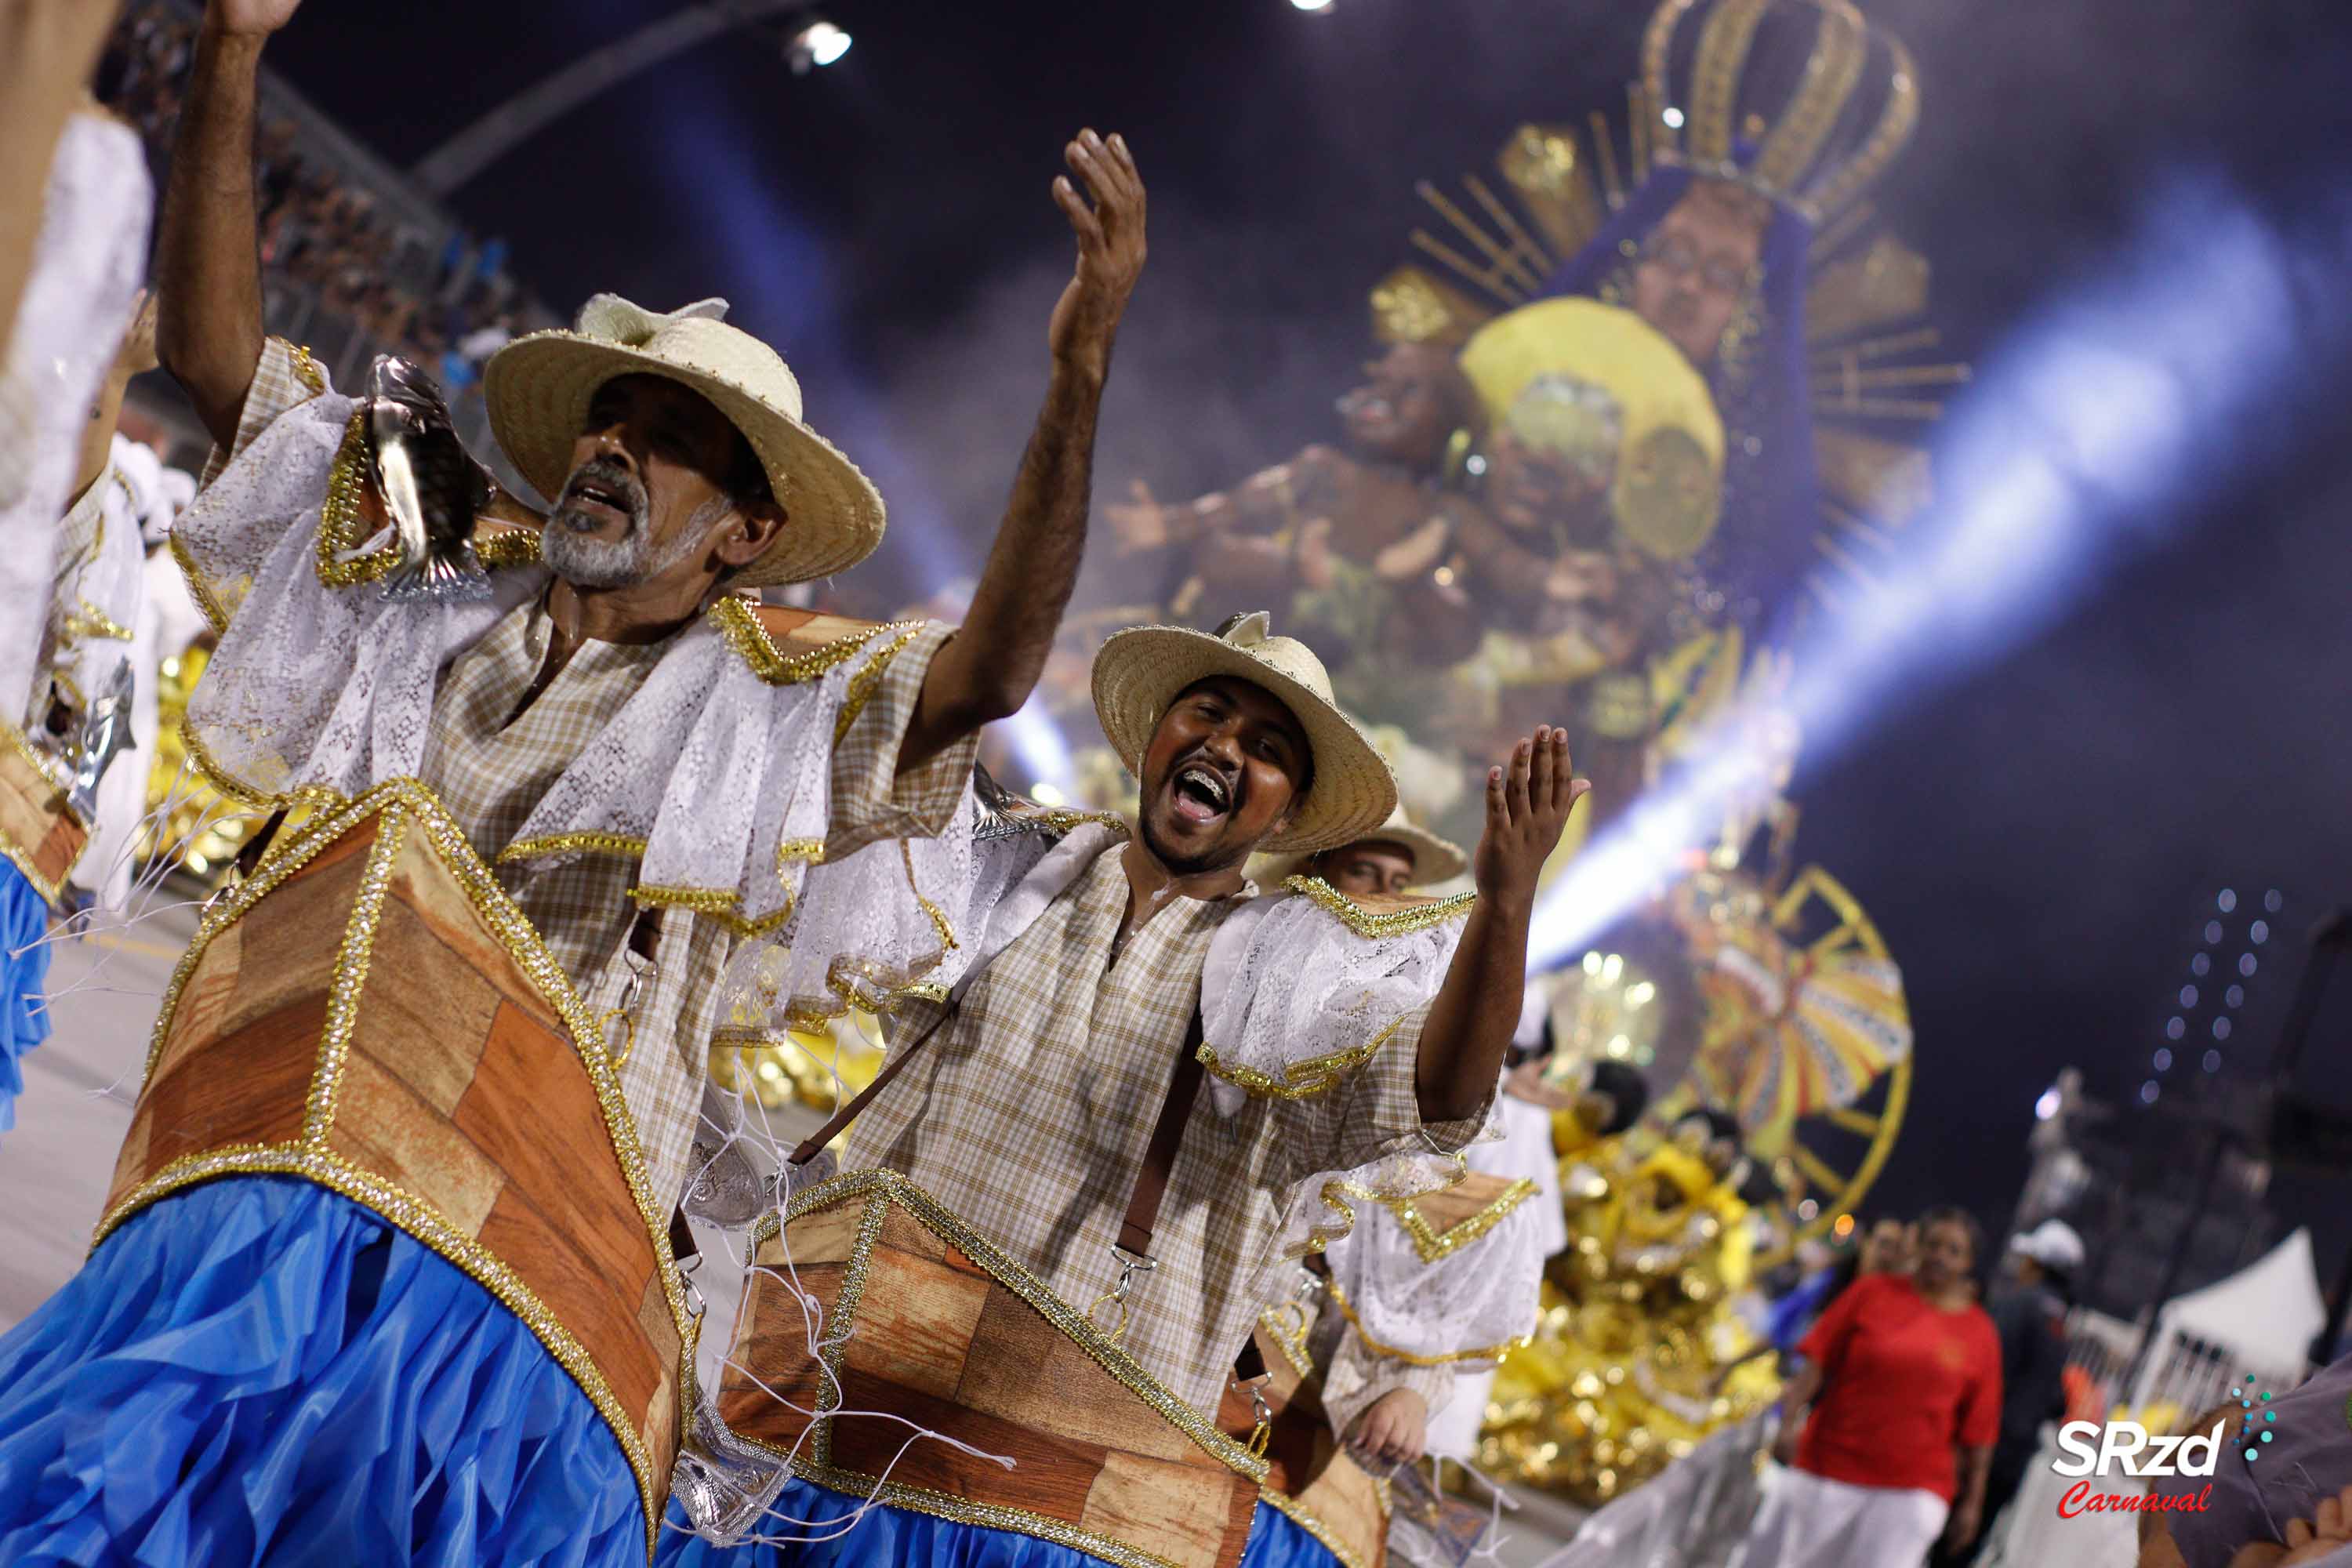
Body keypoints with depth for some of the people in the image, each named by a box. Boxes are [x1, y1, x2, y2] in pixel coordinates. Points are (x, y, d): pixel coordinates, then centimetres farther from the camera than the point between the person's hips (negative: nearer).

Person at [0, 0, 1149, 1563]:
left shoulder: (778, 697, 12)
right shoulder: (419, 578, 21)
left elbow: (991, 666, -7)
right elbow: (213, 346, 20)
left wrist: (1080, 375, -19)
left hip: (532, 1259, -2)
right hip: (267, 1195, 2)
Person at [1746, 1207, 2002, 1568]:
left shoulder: (1980, 1334, 3)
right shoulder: (1873, 1293, 2)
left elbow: (1978, 1432, 5)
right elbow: (1818, 1362, -1)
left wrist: (1971, 1502, 4)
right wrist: (1790, 1419, -13)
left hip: (1911, 1490, -1)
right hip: (1829, 1468, 1)